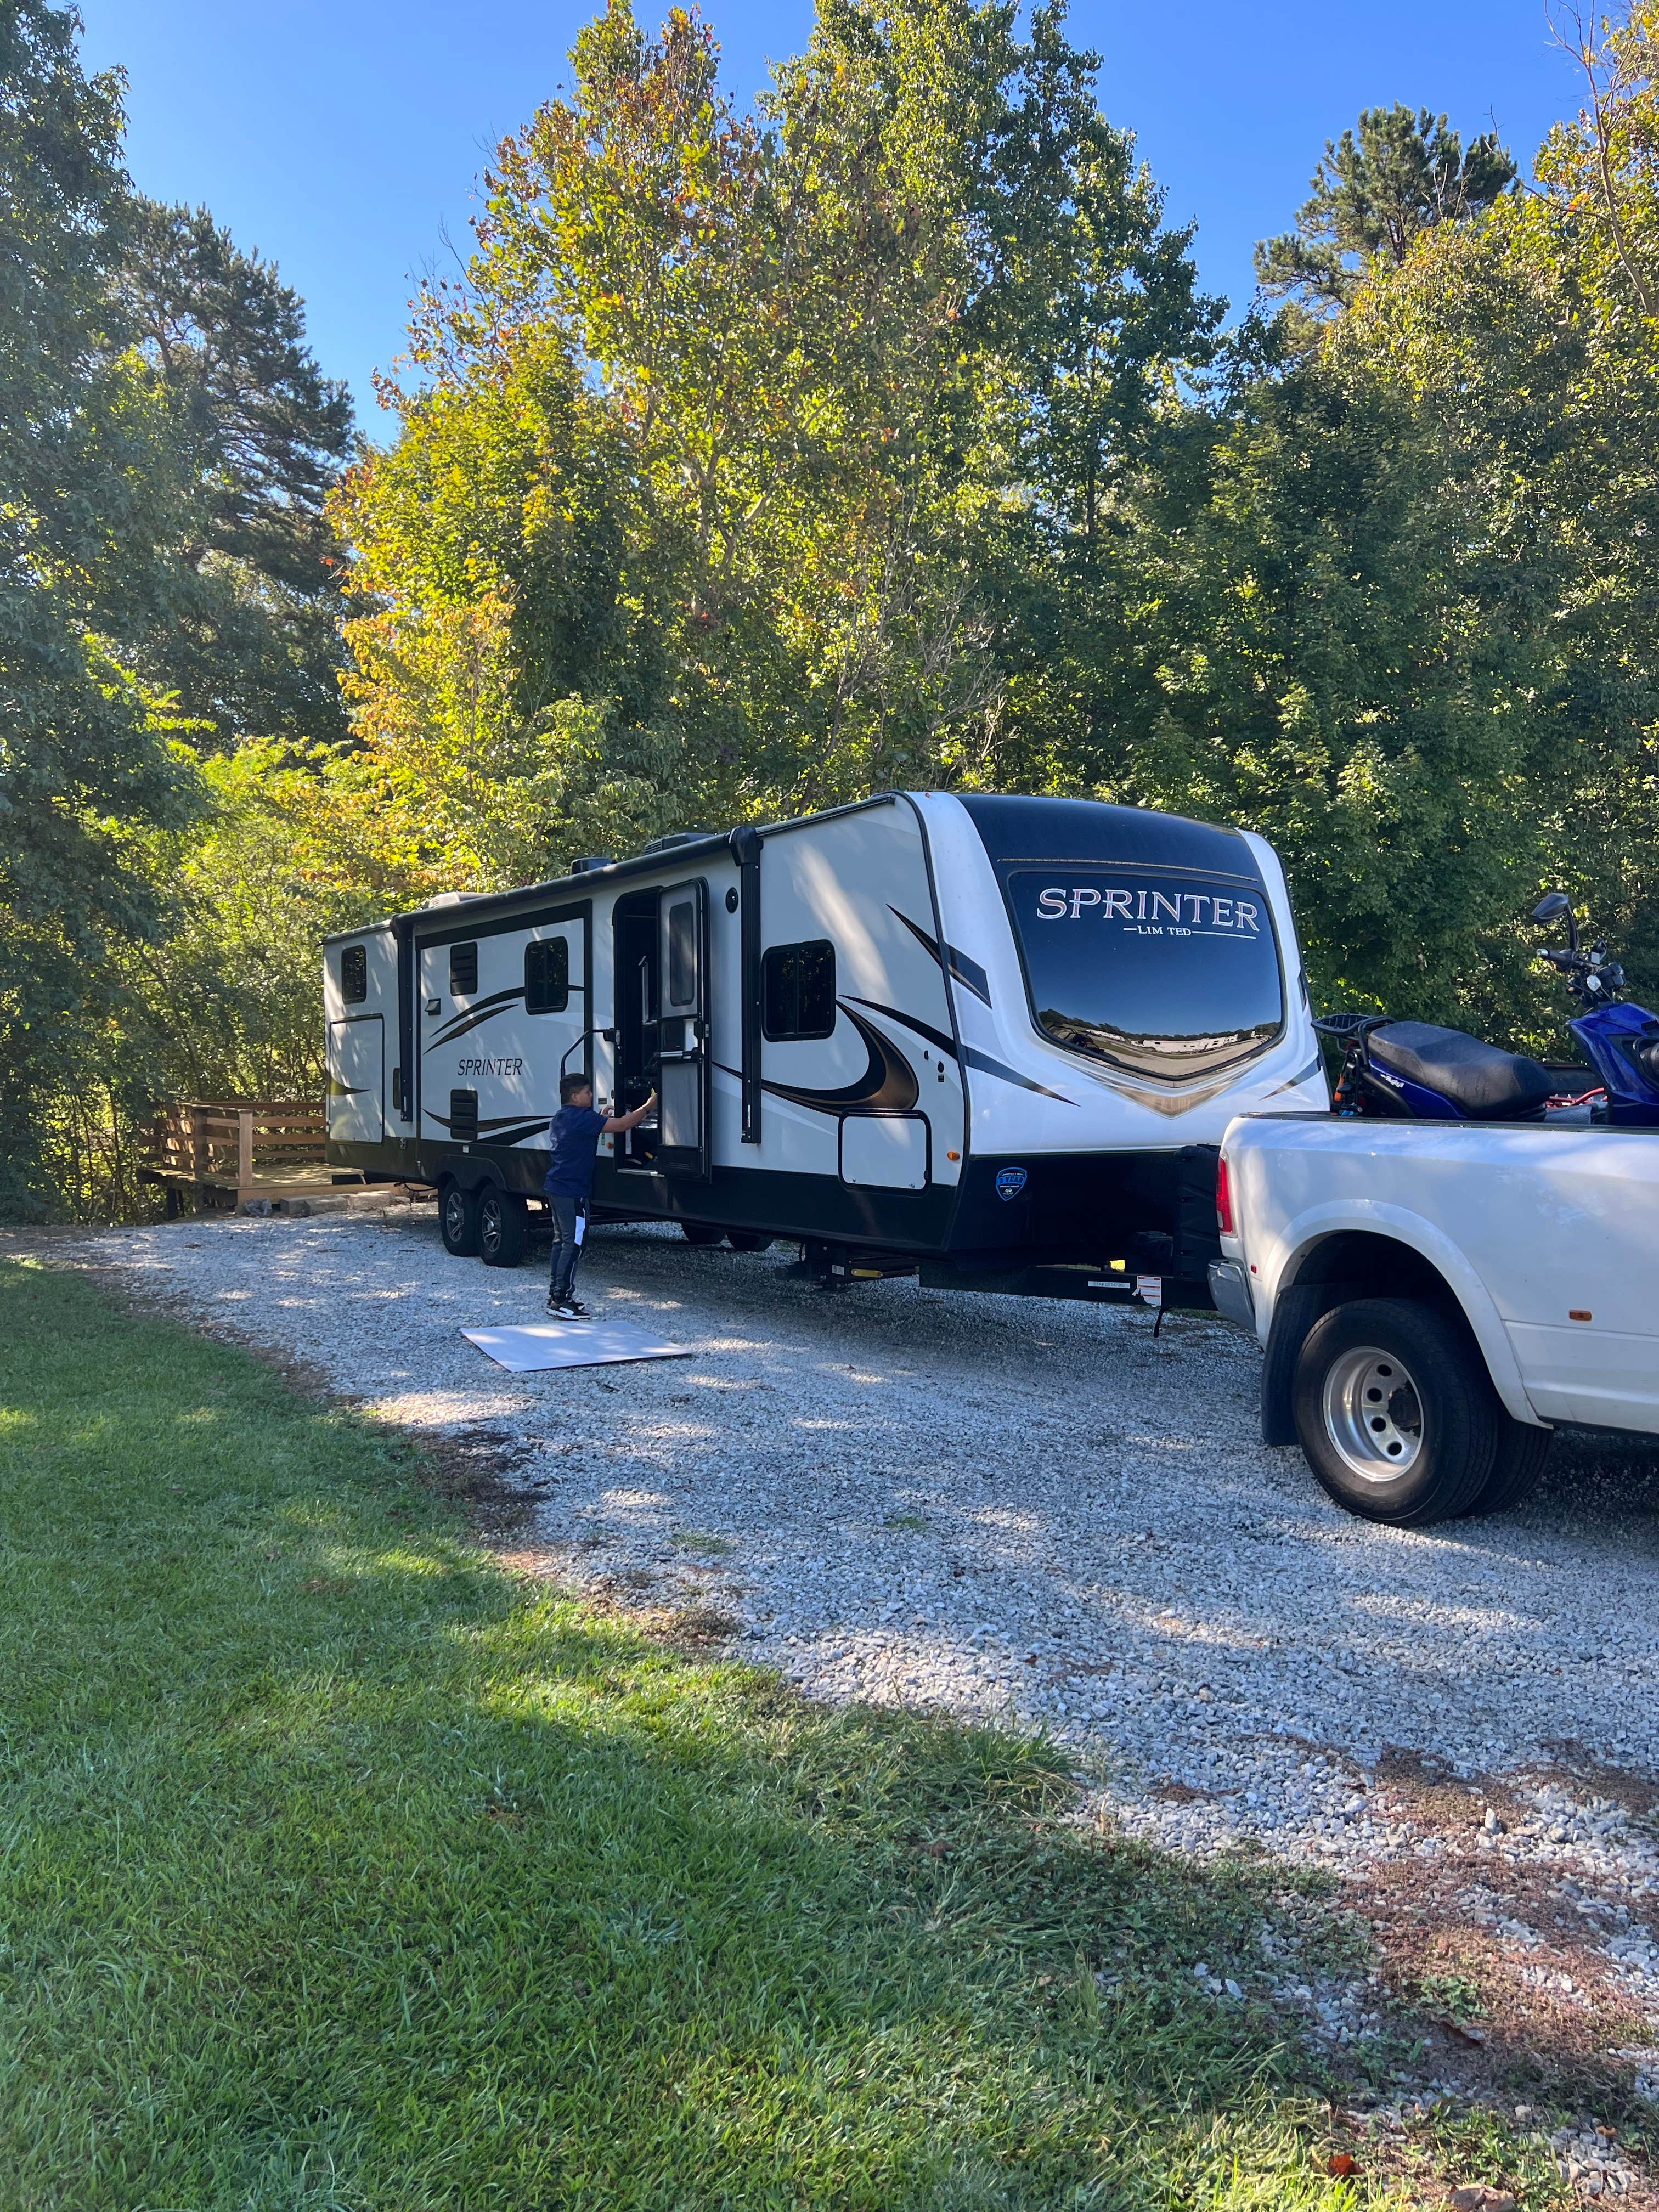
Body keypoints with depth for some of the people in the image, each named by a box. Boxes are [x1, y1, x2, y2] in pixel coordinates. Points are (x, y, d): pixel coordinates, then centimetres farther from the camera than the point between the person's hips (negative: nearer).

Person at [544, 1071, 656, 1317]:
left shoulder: (559, 1119, 14)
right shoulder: (582, 1118, -17)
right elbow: (622, 1124, -19)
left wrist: (601, 1120, 21)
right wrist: (648, 1106, -8)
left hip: (555, 1189, 10)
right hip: (572, 1191, -10)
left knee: (562, 1241, 15)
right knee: (573, 1244, -7)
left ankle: (555, 1294, 20)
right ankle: (560, 1300, -7)